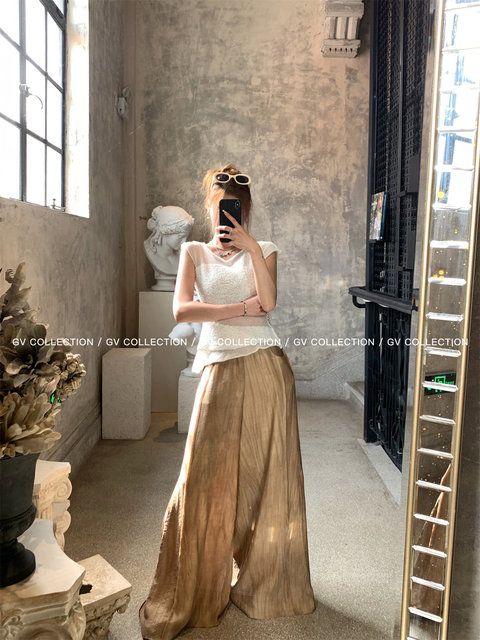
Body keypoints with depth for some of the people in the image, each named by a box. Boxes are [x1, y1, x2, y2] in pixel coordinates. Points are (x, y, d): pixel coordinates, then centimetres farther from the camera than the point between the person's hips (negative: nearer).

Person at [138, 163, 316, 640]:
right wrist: (240, 309, -8)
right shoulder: (194, 252, 11)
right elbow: (181, 310, -6)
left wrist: (252, 247, -10)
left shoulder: (263, 252, 13)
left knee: (265, 475, 7)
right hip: (219, 371, -1)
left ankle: (261, 581, 27)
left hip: (265, 368, 1)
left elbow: (268, 301, -7)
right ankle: (193, 594, 17)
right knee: (208, 479, 0)